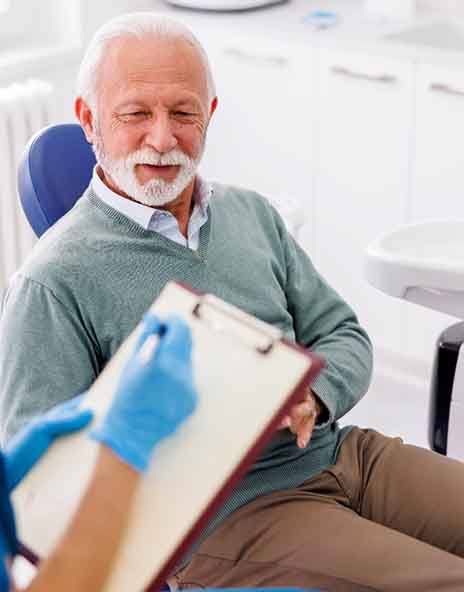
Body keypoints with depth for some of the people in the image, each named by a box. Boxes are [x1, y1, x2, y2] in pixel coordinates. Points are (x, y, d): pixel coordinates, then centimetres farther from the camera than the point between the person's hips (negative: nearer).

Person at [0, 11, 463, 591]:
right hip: (225, 518, -6)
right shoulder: (54, 282, -8)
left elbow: (343, 335, 15)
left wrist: (310, 396, -9)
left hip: (340, 453, 7)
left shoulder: (250, 212, 13)